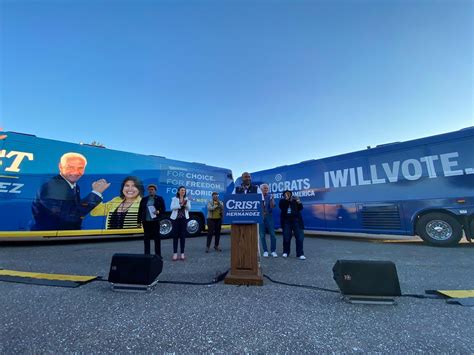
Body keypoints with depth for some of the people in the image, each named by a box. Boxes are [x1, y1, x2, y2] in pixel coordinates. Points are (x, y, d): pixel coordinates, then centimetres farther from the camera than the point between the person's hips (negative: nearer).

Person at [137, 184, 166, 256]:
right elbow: (140, 210, 10)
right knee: (146, 238, 8)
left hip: (155, 221, -2)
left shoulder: (159, 199, 4)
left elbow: (163, 208, 3)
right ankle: (147, 255, 19)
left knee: (157, 238, 2)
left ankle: (158, 255, 11)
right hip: (146, 221, 3)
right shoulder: (144, 199, 10)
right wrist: (139, 220, 5)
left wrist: (158, 212, -18)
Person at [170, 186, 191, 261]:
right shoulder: (174, 199, 4)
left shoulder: (187, 199, 9)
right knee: (175, 235, -2)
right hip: (176, 218, -1)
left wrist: (185, 204, -20)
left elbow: (189, 208, -2)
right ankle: (175, 253, 4)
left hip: (184, 218, 1)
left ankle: (182, 253, 8)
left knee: (183, 235, 2)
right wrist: (180, 205, -21)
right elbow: (172, 207, -11)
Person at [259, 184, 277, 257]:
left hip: (269, 217, 0)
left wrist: (271, 199, -21)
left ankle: (273, 251, 14)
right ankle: (265, 251, 16)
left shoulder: (270, 196, 2)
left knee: (272, 234, -1)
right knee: (262, 235, 4)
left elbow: (272, 206, -9)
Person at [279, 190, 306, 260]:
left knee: (299, 237, -2)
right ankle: (286, 252, 23)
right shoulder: (282, 201, 6)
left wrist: (299, 203, -19)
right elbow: (281, 207, -13)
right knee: (286, 237, 5)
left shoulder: (295, 200, 7)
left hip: (296, 220, 0)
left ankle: (300, 253, 9)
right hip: (286, 221, 0)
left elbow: (300, 208, 1)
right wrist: (286, 199, -21)